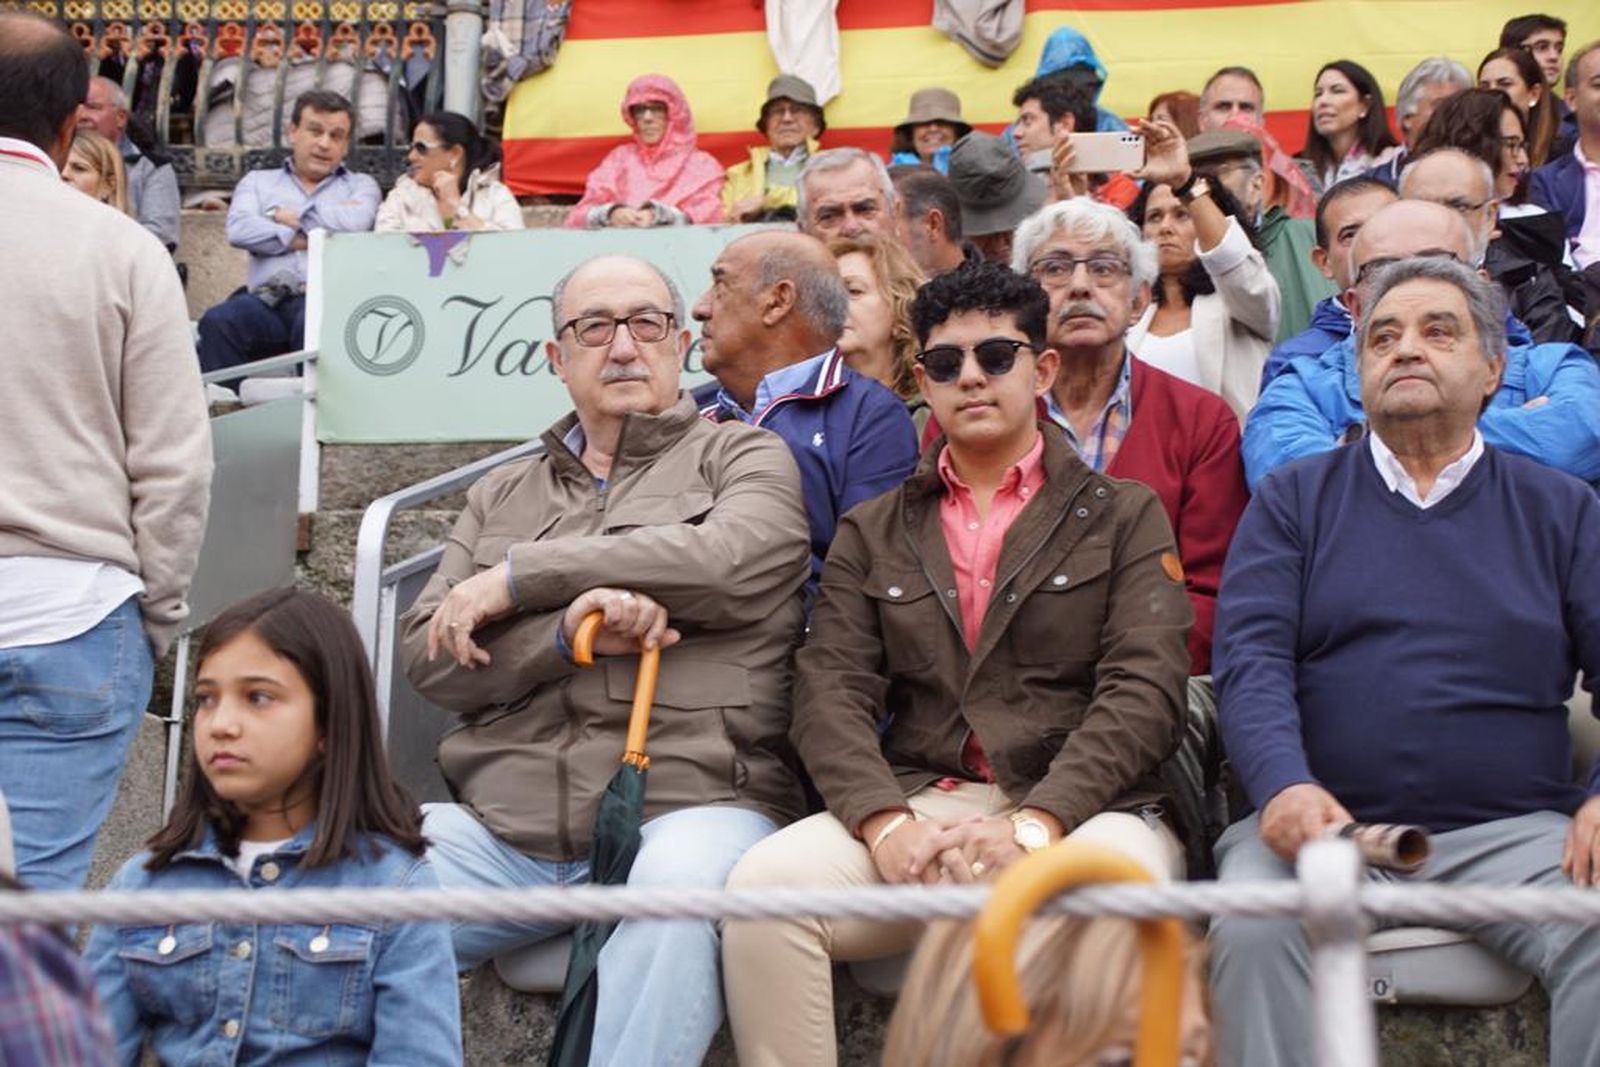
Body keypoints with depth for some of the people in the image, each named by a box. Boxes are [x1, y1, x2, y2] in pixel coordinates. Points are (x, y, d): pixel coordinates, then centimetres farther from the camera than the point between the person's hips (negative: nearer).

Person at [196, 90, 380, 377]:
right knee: (219, 322, -31)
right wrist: (307, 239, 0)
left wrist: (286, 216, 10)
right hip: (266, 299, 2)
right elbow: (239, 230, 5)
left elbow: (353, 224, -1)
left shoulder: (361, 186, 24)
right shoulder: (258, 181, 27)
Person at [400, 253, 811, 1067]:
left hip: (690, 798, -3)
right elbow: (427, 655, 11)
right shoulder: (503, 494, 24)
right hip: (504, 822, 4)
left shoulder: (745, 458, 14)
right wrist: (565, 631, -10)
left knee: (680, 885, -38)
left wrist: (516, 578, -3)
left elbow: (729, 560, -10)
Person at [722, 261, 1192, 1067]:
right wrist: (888, 825, -15)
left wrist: (1034, 825, -18)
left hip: (1079, 810, -2)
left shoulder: (1123, 516, 12)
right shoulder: (871, 533, 19)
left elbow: (1143, 690, -2)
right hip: (917, 810, 2)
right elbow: (831, 693, 6)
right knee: (765, 883, -28)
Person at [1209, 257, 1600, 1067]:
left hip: (1512, 827, 1)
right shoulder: (1293, 500, 14)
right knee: (1251, 931, -31)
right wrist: (1284, 788, -21)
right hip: (1322, 819, 0)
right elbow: (1251, 659, 0)